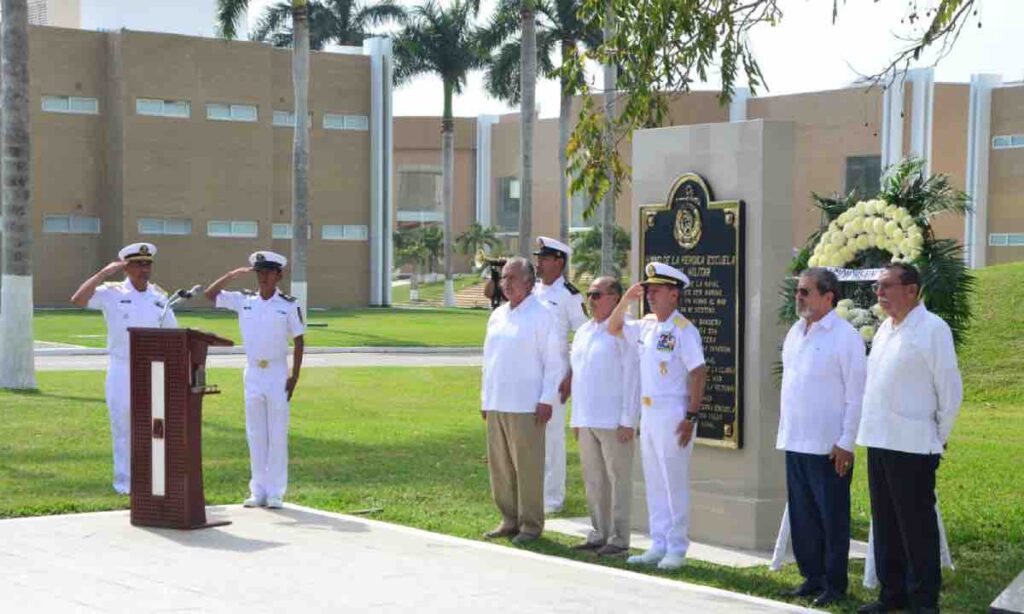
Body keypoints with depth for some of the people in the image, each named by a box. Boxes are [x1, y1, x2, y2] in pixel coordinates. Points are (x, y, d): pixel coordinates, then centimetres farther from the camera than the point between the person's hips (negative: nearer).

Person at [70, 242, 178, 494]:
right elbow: (78, 300, -20)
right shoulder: (112, 293, -4)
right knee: (122, 427, 2)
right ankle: (124, 481, 10)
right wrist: (104, 273, -21)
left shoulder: (159, 297, 7)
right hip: (121, 370, -3)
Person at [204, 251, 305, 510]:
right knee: (255, 434, 6)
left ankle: (276, 492, 4)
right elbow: (210, 294, 6)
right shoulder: (243, 300, 4)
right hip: (252, 373, 3)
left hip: (277, 374, -3)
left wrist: (295, 376, -7)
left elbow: (298, 340, -2)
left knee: (277, 435, -1)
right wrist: (232, 275, -5)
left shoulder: (289, 305, -4)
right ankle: (258, 491, 13)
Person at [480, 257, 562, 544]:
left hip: (526, 406, -7)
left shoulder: (541, 315, -6)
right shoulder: (497, 316, 15)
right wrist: (485, 397, 16)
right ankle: (509, 520, 20)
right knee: (499, 465, 10)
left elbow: (554, 362, -9)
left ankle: (531, 524, 5)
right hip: (496, 404, 7)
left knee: (527, 466, -3)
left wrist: (547, 400, -13)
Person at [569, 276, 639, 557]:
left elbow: (632, 377, -12)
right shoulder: (583, 332, 16)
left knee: (618, 480, -3)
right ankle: (599, 533, 21)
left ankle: (619, 539, 1)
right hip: (587, 420, 8)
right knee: (593, 481, 12)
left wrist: (628, 420, -16)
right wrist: (576, 417, 17)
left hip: (614, 422, -8)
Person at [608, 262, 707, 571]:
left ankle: (677, 549, 5)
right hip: (648, 412, 8)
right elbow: (613, 328, 23)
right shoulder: (646, 325, 9)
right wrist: (626, 300, 6)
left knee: (674, 483, -2)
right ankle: (658, 545, 19)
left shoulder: (683, 330, -12)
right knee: (654, 483, 12)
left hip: (673, 414, -8)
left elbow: (698, 374, -14)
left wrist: (691, 417, -17)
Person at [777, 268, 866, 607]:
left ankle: (835, 585, 12)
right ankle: (812, 577, 24)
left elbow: (855, 393, -12)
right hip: (795, 442, 7)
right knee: (802, 516, 13)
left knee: (832, 518, 3)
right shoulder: (795, 332, 12)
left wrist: (846, 442, -15)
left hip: (829, 447, -7)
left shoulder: (845, 336, -11)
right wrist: (784, 432, 15)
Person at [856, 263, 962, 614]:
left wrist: (938, 438, -3)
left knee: (917, 526, -1)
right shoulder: (885, 330, 14)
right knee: (885, 525, 14)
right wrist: (870, 430, 15)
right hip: (878, 442, 8)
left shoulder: (932, 329, -10)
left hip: (912, 447, -8)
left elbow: (950, 390, -9)